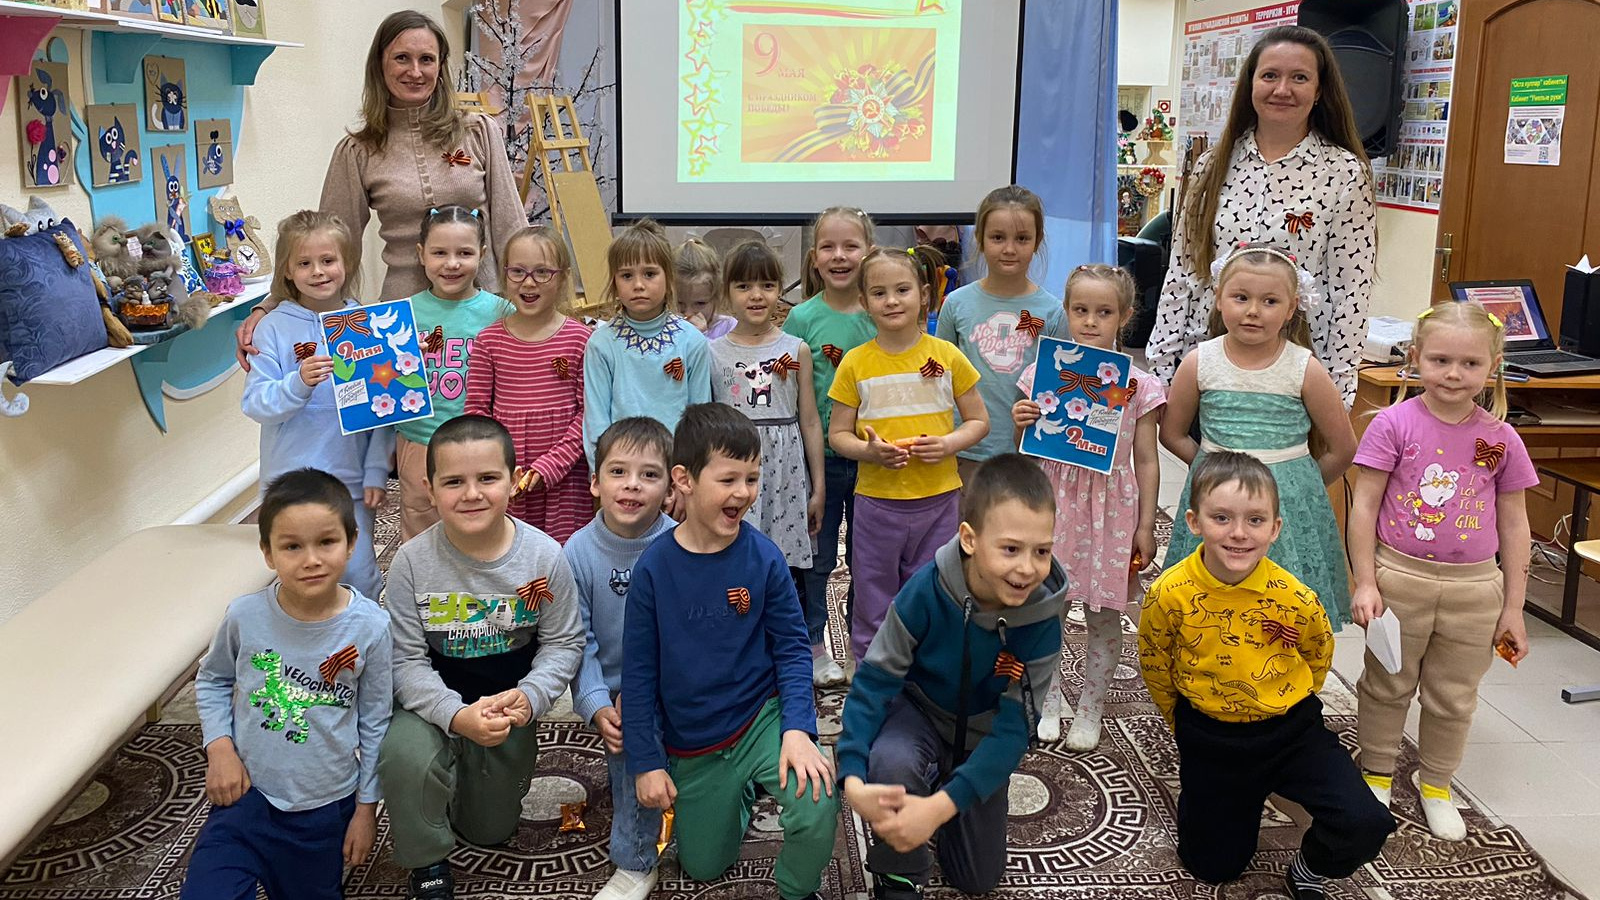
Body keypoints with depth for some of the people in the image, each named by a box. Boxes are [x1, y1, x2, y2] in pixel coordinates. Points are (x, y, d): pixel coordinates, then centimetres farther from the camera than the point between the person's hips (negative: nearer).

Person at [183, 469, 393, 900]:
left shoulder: (370, 628, -17)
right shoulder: (245, 616, -15)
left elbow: (374, 722, -5)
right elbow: (211, 679, 6)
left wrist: (367, 806, 1)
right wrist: (220, 747, -7)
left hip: (324, 808, 0)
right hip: (247, 791, 0)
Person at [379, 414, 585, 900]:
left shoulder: (543, 556, -19)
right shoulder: (412, 561, -21)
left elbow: (563, 642, -8)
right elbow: (407, 661, -17)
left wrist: (529, 696, -26)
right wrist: (457, 715, -33)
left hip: (509, 704, 2)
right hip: (435, 700, -2)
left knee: (491, 832, 15)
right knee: (404, 755, -35)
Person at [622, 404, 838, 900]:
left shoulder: (764, 557, -13)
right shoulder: (654, 567, -14)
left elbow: (791, 648, -7)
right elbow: (638, 672, -6)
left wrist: (797, 729, -20)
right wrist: (646, 762, -6)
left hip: (761, 717, -1)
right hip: (691, 745, 2)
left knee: (819, 804, -28)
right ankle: (739, 794, 44)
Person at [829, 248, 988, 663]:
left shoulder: (947, 356, 0)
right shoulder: (855, 363, -2)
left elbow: (978, 420, 7)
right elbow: (837, 434, 3)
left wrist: (949, 443, -13)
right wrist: (868, 450, -17)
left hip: (939, 501, 1)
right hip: (877, 501, 0)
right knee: (874, 609, 10)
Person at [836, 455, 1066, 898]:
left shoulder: (1042, 621, -29)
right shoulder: (928, 589, -32)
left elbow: (1014, 728, -27)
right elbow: (876, 678, -25)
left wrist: (941, 807, -39)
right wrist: (852, 778, -37)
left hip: (982, 737, 2)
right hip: (918, 710, -2)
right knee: (891, 764, -38)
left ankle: (939, 786, 39)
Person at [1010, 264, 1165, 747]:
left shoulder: (1140, 386, -3)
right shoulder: (1043, 373, 1)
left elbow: (1147, 462, 2)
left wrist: (1145, 527, 0)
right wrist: (1020, 424, -12)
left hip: (1111, 506, -1)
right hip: (1053, 500, 1)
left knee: (1103, 614, 9)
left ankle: (1091, 709, 26)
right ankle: (1048, 703, 26)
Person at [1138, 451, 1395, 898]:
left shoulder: (1296, 598, -20)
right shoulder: (1169, 595, -21)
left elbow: (1318, 657, 4)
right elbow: (1155, 668, -1)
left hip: (1291, 731, 0)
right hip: (1209, 738, 0)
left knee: (1365, 825, -19)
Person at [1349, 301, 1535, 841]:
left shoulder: (1500, 439, -2)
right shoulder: (1395, 424, -10)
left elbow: (1514, 525, 5)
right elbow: (1364, 506, -8)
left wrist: (1513, 607, 5)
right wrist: (1365, 583, -10)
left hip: (1473, 588, 2)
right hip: (1400, 578, -2)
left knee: (1454, 697, 15)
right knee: (1387, 686, 14)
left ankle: (1437, 787, 34)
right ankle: (1376, 775, 32)